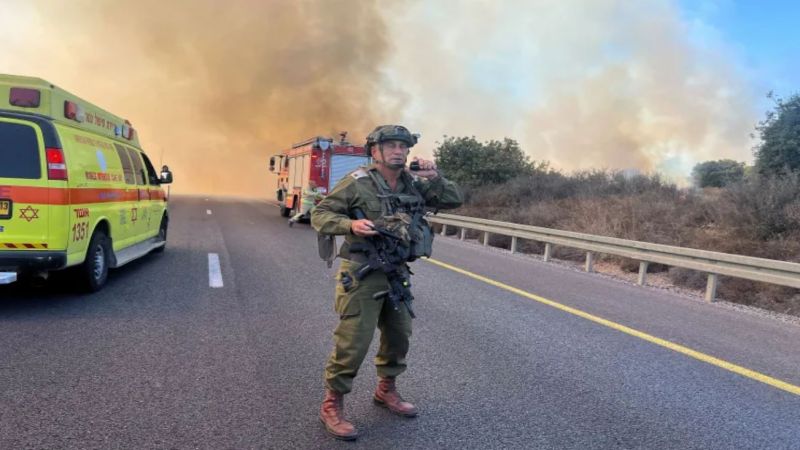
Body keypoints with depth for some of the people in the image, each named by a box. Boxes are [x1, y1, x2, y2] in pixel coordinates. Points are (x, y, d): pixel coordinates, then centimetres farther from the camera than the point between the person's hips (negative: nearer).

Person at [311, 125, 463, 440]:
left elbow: (454, 201, 6)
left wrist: (435, 178, -12)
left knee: (399, 336, 17)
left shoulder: (414, 184, 4)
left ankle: (386, 390, 38)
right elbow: (320, 215, -10)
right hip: (362, 273, -6)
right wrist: (350, 225, -27)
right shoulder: (356, 183, -11)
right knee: (353, 342, -4)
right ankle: (332, 405, 14)